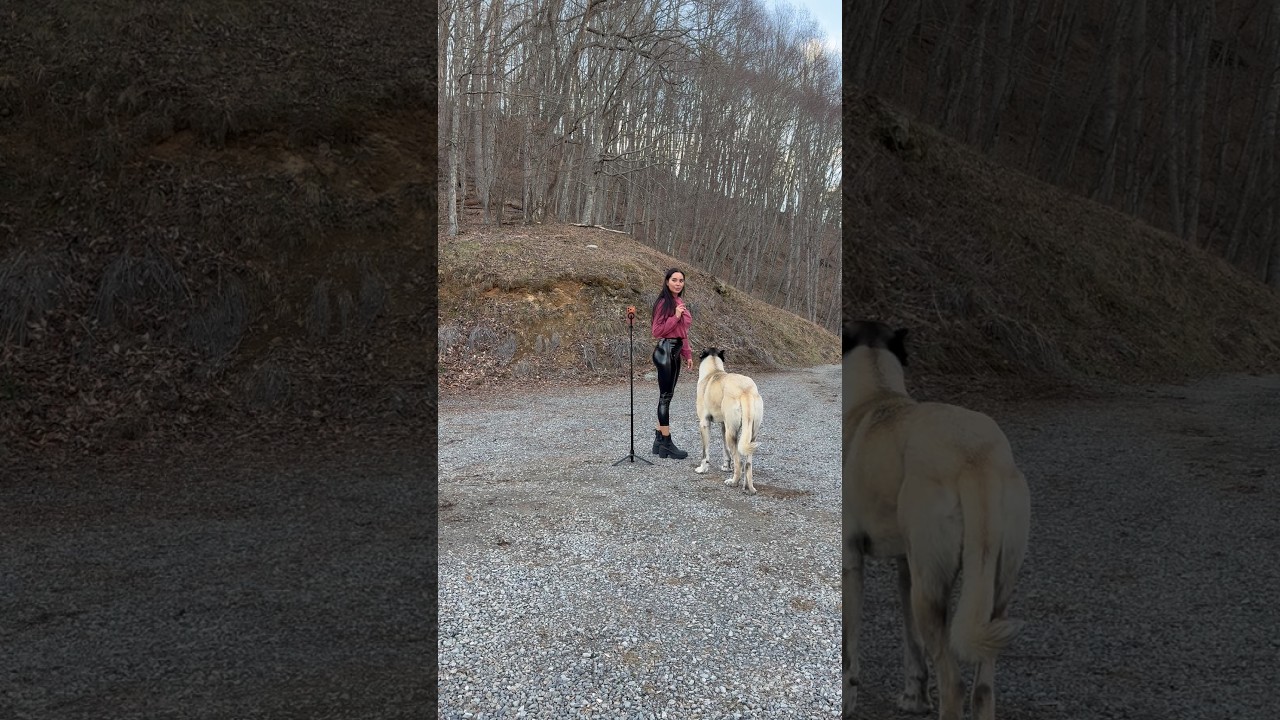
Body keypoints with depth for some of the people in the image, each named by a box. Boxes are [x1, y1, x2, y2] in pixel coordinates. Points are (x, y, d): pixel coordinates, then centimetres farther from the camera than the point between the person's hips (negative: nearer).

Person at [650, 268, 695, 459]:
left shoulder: (680, 302, 14)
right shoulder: (664, 303, -12)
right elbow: (657, 331, -14)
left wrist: (688, 355, 19)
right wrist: (675, 317, -21)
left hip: (676, 352, 9)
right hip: (665, 351, -9)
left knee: (667, 396, 12)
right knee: (665, 396, -3)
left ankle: (659, 440, 19)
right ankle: (666, 443, 2)